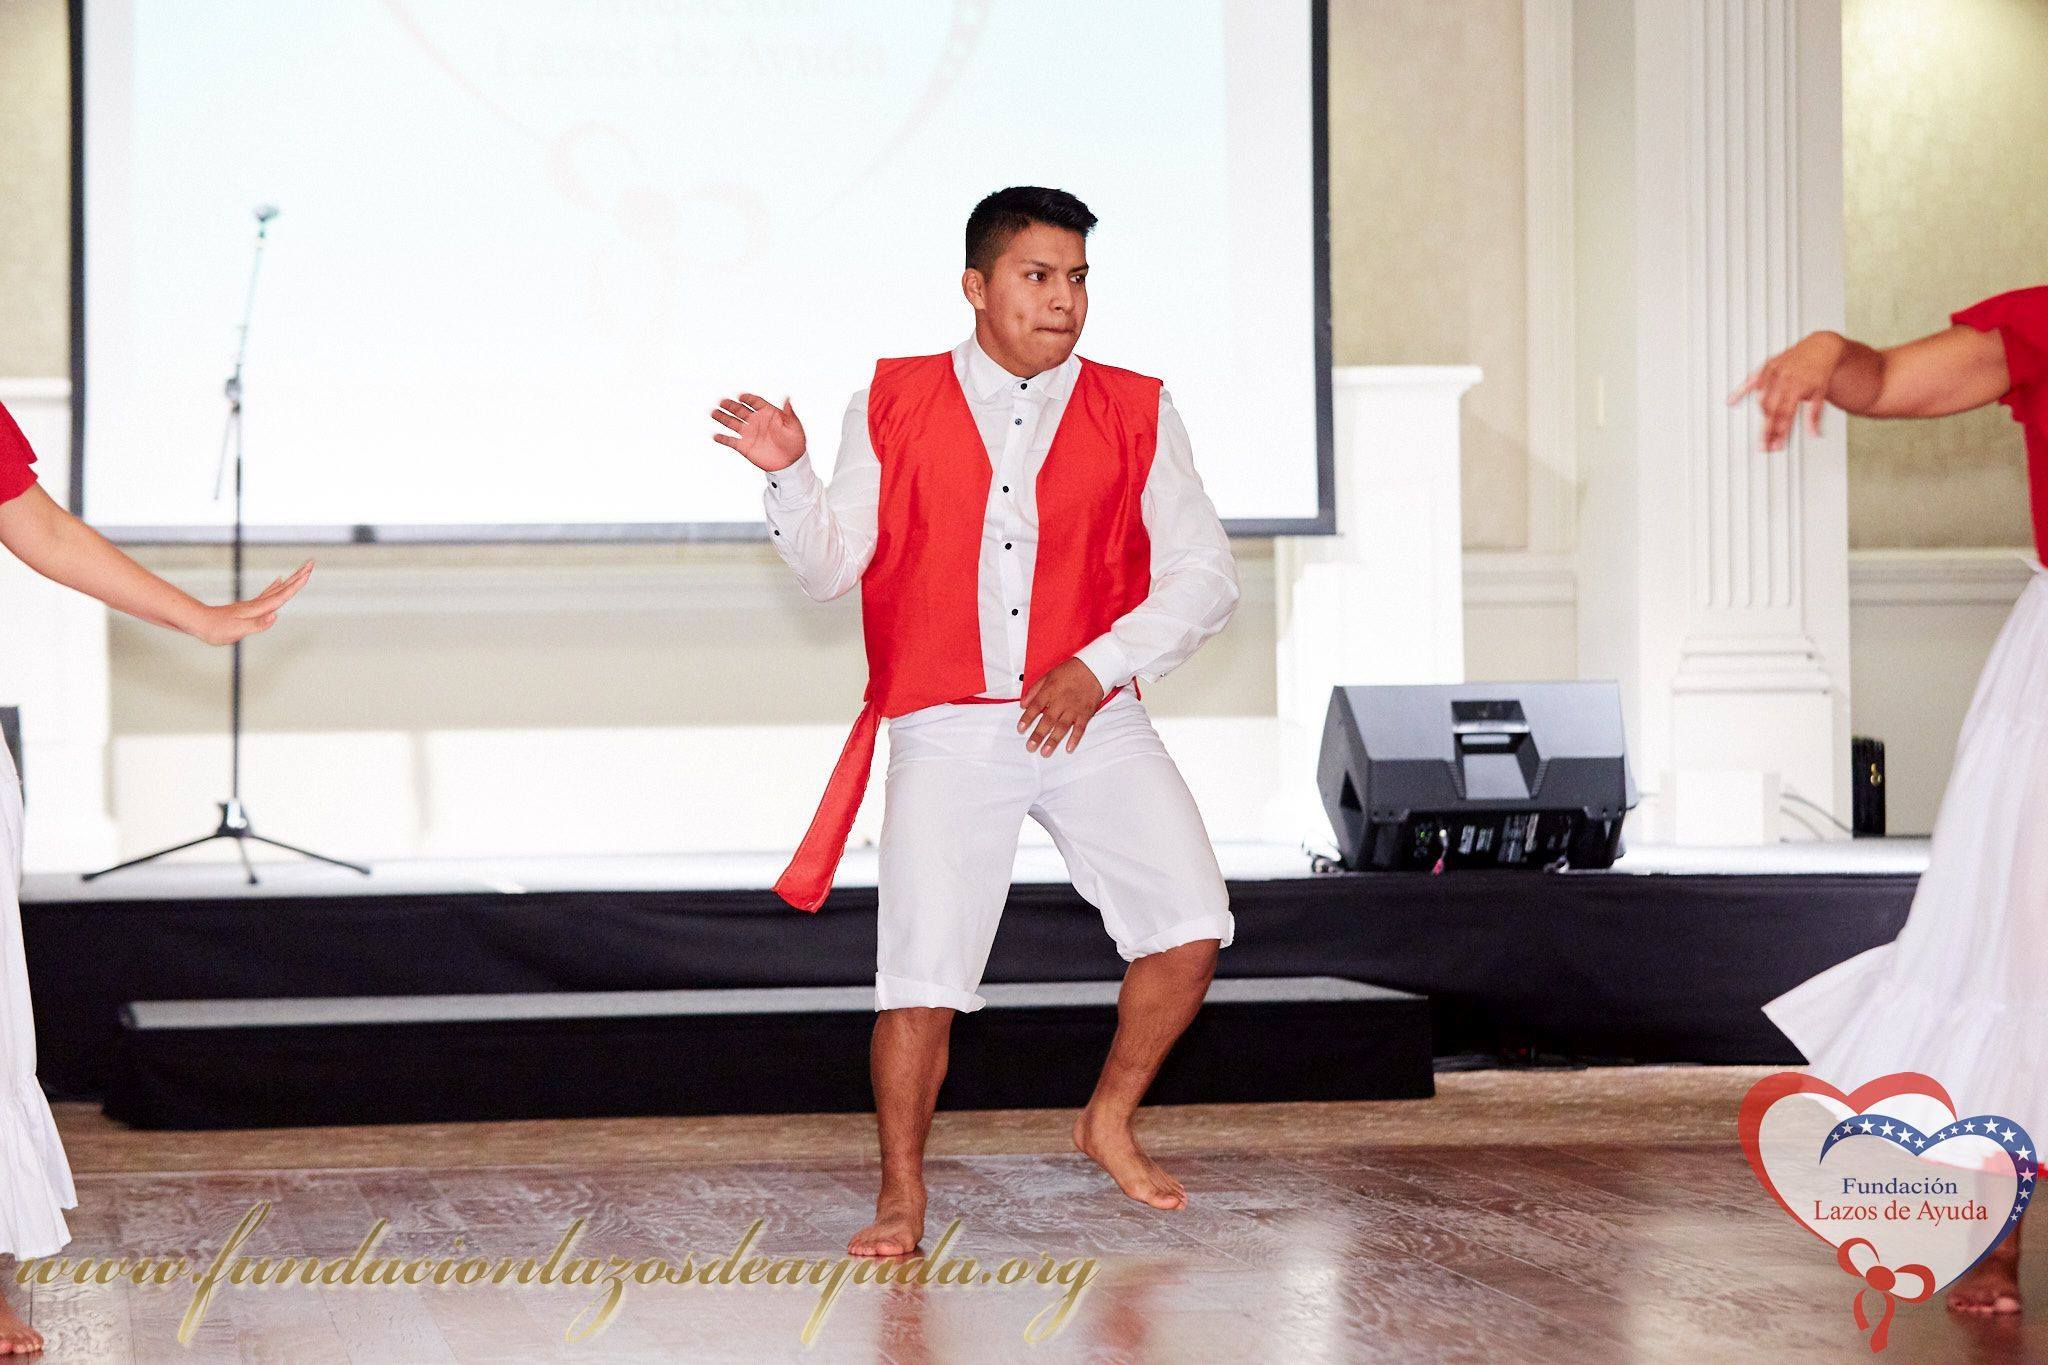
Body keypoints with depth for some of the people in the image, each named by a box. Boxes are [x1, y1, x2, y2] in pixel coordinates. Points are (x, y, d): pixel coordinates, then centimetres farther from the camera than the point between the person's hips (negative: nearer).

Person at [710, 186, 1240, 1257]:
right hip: (947, 728, -1)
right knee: (923, 979, -10)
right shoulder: (892, 406, 5)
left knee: (1191, 929, -14)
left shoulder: (1135, 414, 6)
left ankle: (1111, 1121, 12)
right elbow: (831, 569, 5)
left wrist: (1100, 664, -9)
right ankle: (902, 1197, 12)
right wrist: (789, 476, -13)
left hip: (1092, 718, 1)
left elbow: (1204, 575, 3)